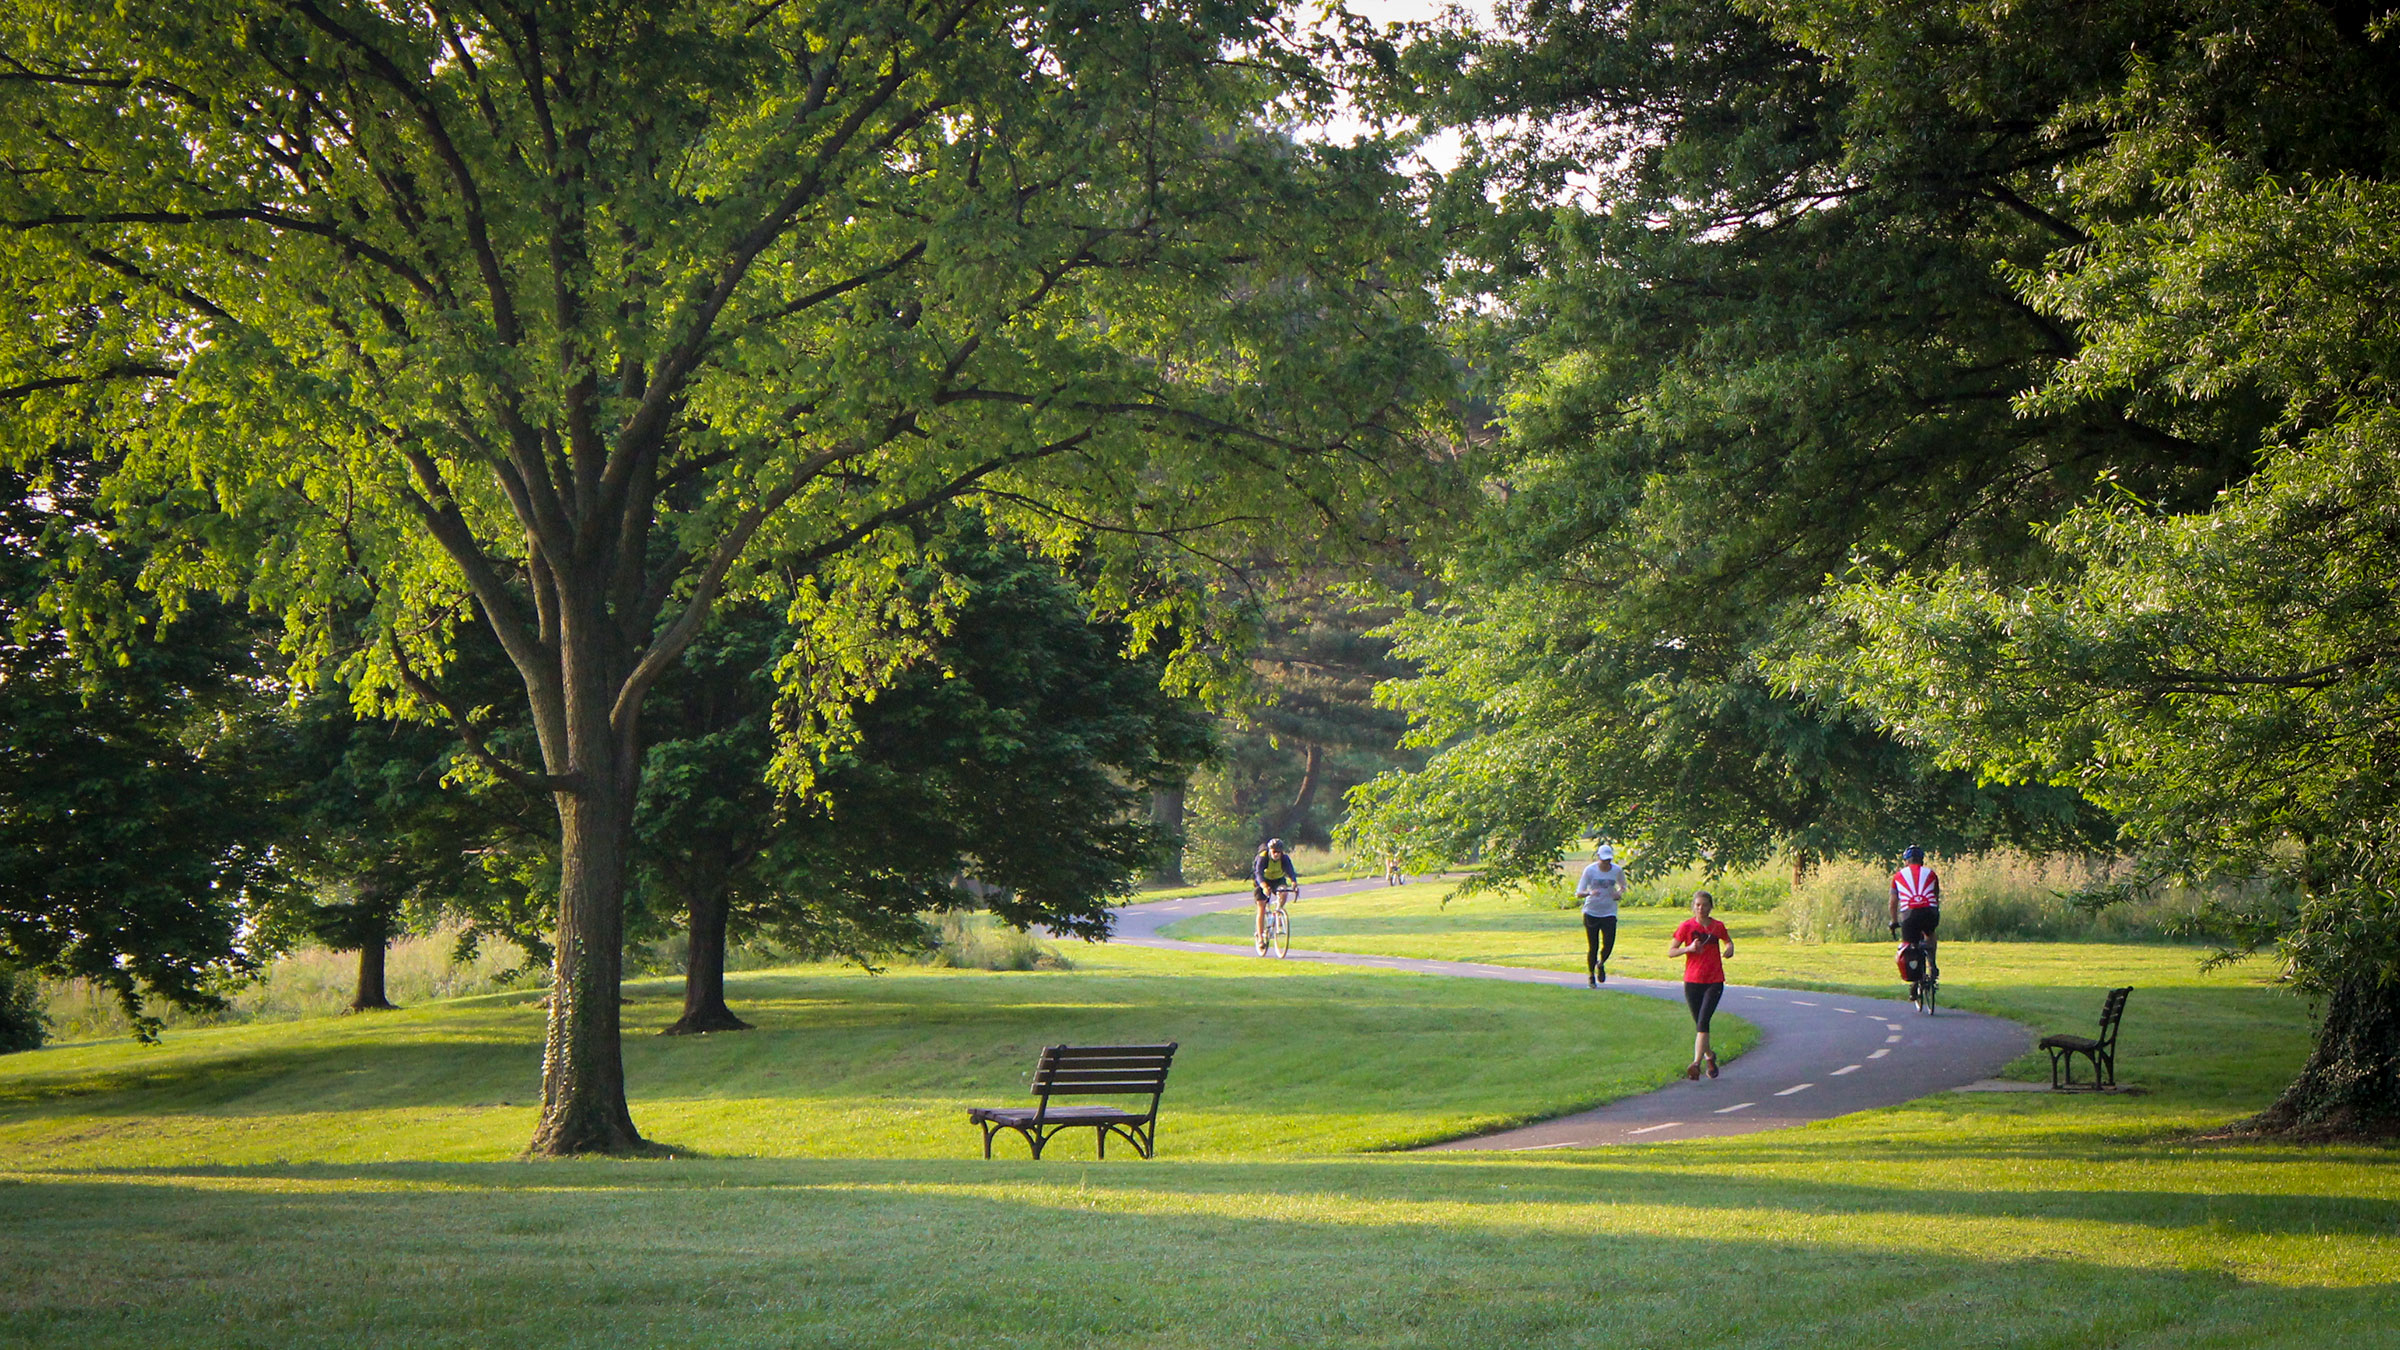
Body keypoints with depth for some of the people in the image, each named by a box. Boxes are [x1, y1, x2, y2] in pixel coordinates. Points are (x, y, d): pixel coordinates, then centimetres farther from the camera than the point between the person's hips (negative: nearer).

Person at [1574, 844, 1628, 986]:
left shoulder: (1617, 870, -2)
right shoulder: (1590, 870, -10)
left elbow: (1622, 886, 19)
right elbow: (1578, 894, -11)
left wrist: (1619, 893, -5)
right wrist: (1590, 893, -33)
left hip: (1609, 912, 2)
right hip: (1591, 912, -2)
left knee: (1609, 945, -10)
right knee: (1593, 947, -1)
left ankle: (1601, 964, 24)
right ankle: (1591, 976, 20)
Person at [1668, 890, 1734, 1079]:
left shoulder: (1718, 927, 4)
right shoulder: (1686, 926, -2)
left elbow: (1728, 941, 25)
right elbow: (1670, 951, -2)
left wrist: (1729, 948, 1)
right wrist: (1689, 948, -18)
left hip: (1714, 982, -1)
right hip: (1692, 981, 1)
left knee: (1703, 1022, -15)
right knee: (1699, 1024, 8)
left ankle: (1697, 1063, -19)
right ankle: (1709, 1056, 34)